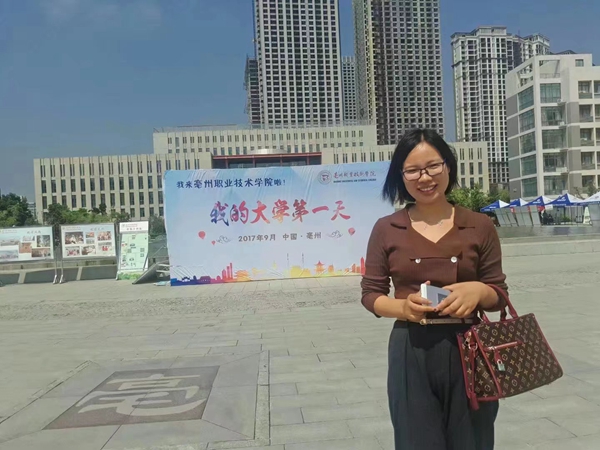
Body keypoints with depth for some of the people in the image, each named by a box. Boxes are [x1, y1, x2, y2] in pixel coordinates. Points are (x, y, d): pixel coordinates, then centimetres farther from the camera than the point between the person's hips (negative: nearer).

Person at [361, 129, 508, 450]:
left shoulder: (480, 226, 2)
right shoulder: (386, 230, 0)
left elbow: (499, 295, 6)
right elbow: (370, 294, 3)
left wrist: (478, 291, -16)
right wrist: (403, 307, -17)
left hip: (469, 353, 1)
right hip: (411, 355, 0)